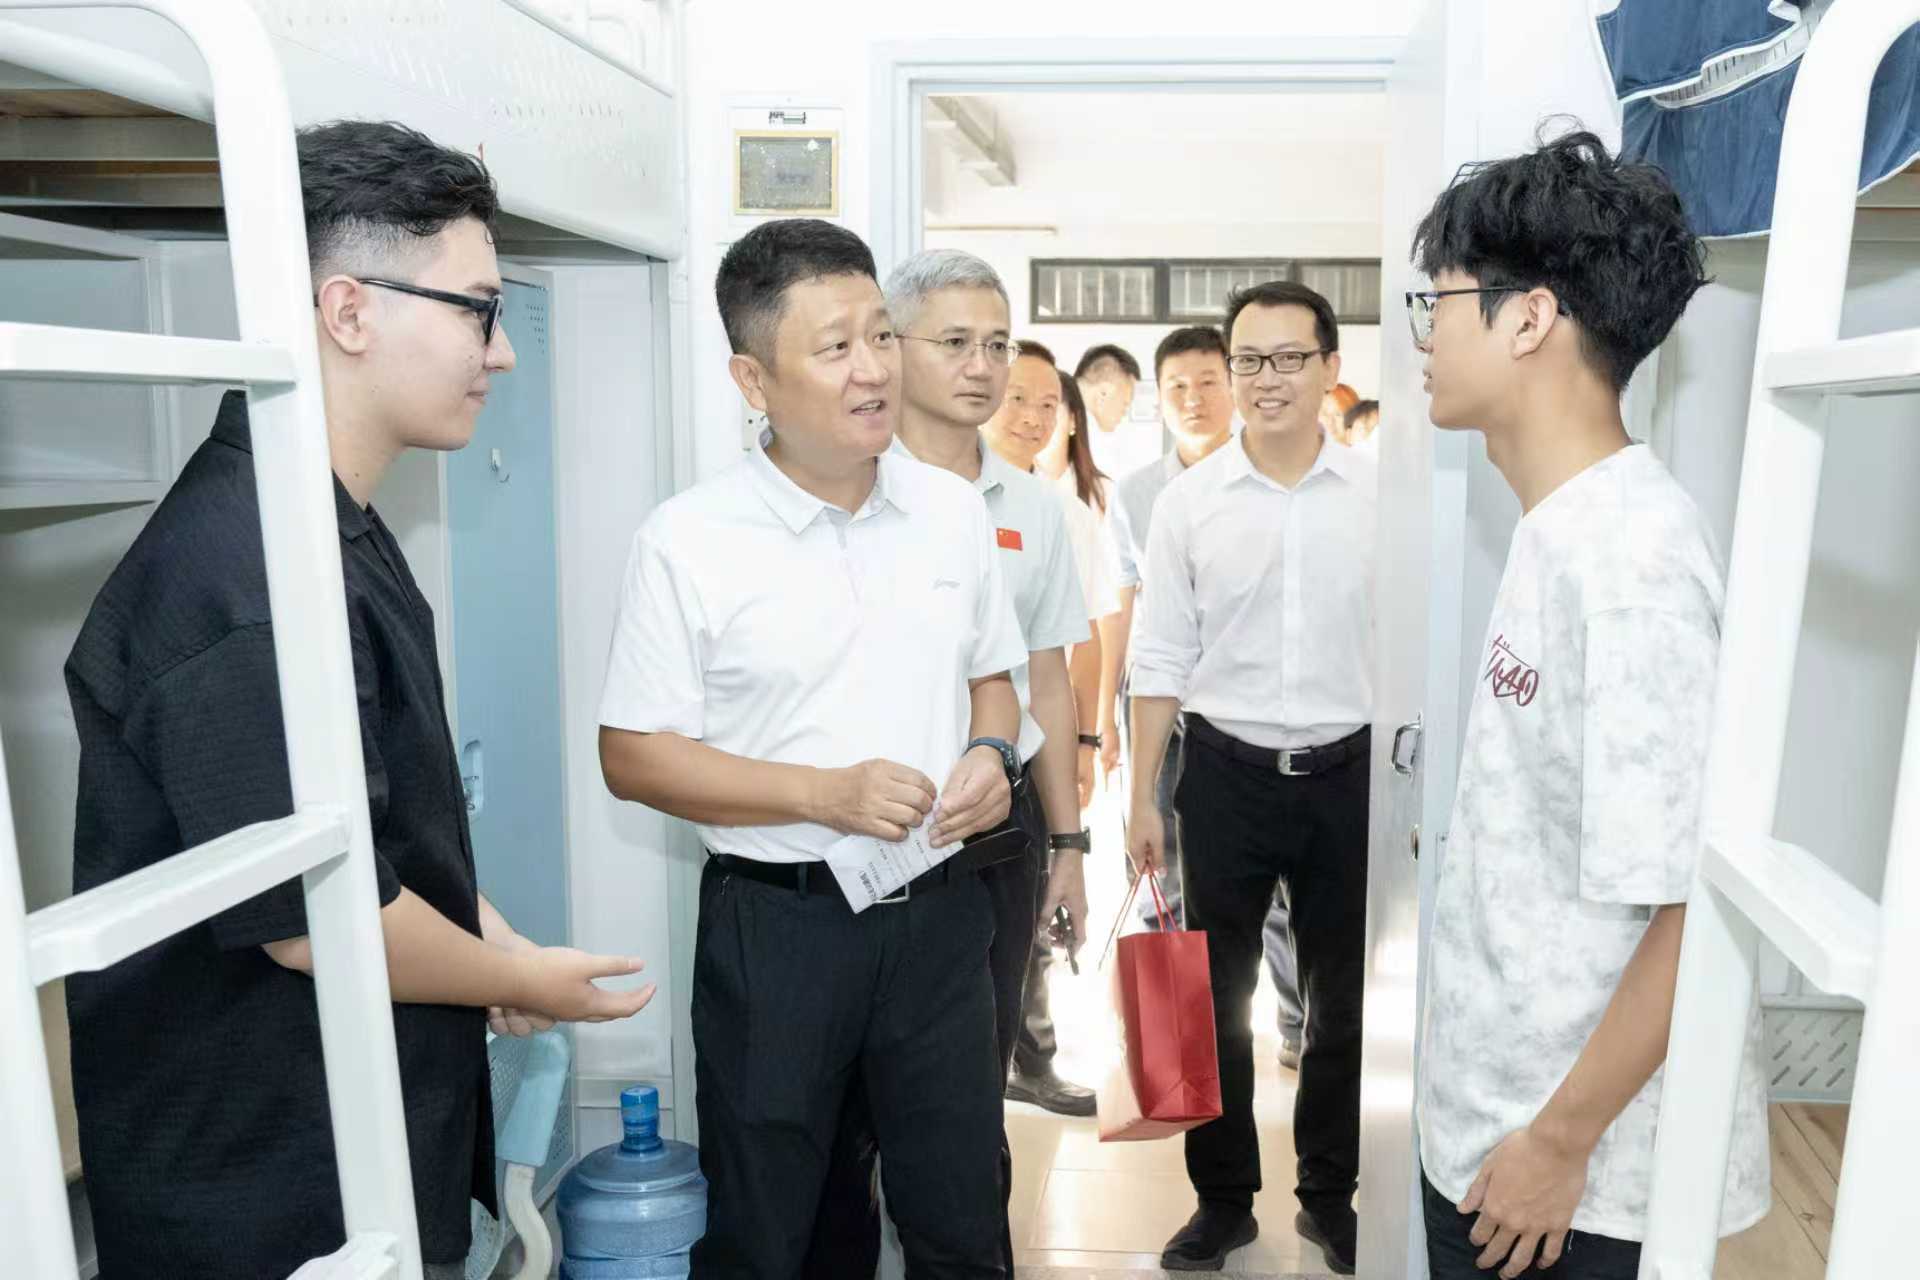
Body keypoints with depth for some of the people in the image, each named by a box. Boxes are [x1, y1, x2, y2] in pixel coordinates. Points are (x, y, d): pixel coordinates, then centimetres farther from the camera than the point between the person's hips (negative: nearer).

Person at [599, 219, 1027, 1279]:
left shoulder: (952, 509, 3)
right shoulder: (688, 541, -11)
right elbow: (631, 755, -9)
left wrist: (992, 754, -7)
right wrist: (825, 793, -19)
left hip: (938, 910, 4)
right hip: (776, 921, -3)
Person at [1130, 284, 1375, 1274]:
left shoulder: (1374, 495, -2)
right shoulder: (1189, 501, -2)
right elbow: (1160, 659, 0)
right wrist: (1143, 797, -1)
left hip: (1347, 774, 0)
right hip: (1228, 773, 0)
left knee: (1342, 1000, 14)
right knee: (1215, 998, 11)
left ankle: (1329, 1194, 33)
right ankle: (1223, 1198, 29)